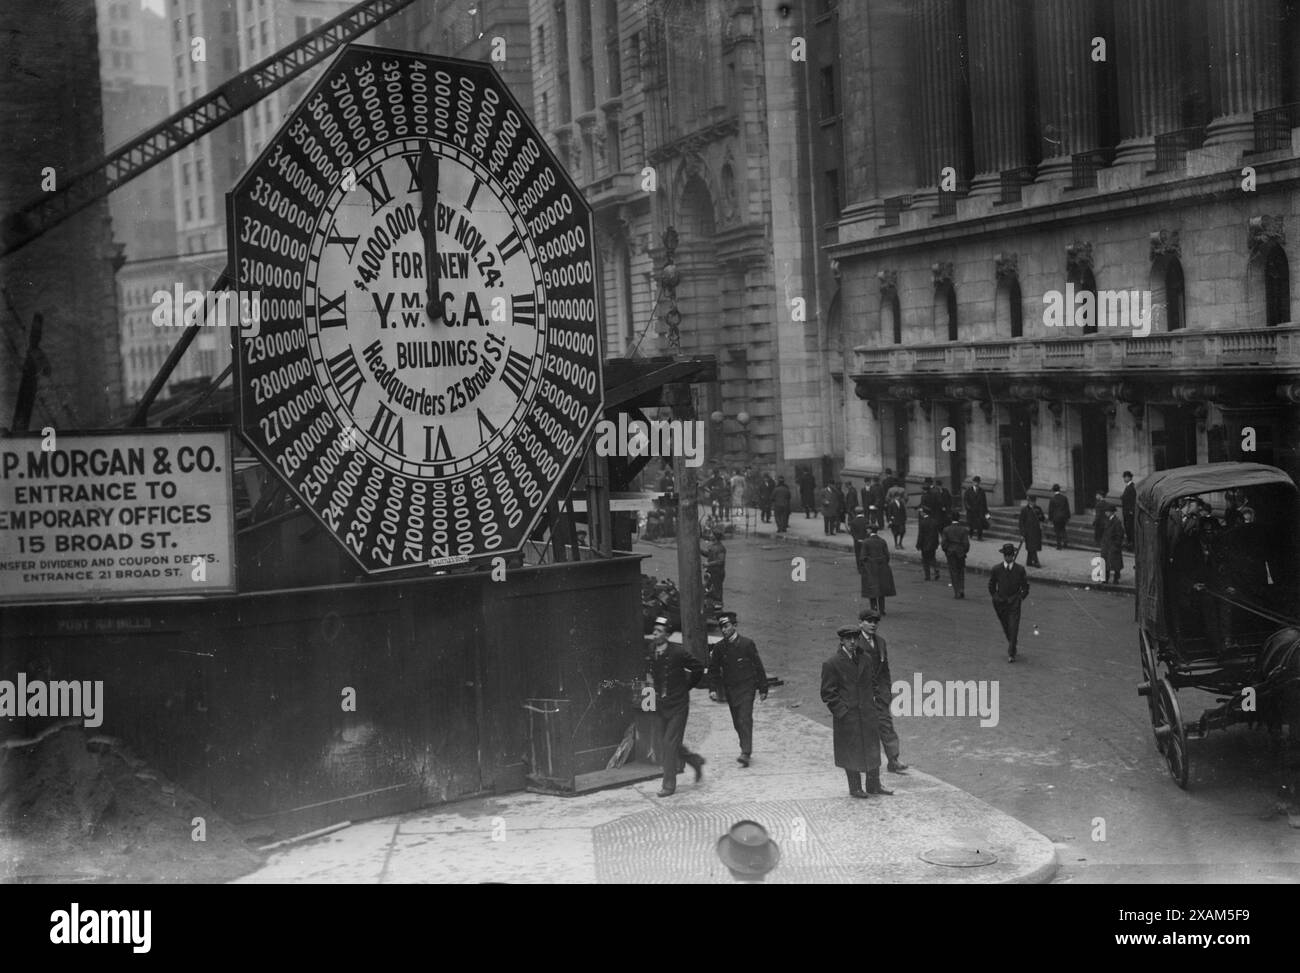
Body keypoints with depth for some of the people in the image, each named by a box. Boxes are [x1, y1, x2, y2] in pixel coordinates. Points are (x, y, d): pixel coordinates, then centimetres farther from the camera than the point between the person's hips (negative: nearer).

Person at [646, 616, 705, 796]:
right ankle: (696, 761, 36)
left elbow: (699, 667, -6)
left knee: (670, 744, -8)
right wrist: (652, 682, 7)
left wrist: (687, 686, 0)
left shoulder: (678, 652, -15)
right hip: (661, 706, 6)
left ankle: (669, 785, 0)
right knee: (667, 743, 12)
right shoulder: (651, 654, 3)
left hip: (678, 705, -6)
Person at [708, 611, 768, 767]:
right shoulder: (719, 648, 3)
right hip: (730, 690, 4)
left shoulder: (747, 644, -6)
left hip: (746, 689, -4)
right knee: (737, 723, 9)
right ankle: (745, 747, 25)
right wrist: (713, 689, -3)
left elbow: (758, 666, -1)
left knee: (745, 720, -14)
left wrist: (763, 689, 0)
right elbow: (713, 670, 9)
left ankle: (746, 753, -18)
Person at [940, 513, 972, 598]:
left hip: (950, 553, 0)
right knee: (961, 572, 16)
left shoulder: (946, 529, -5)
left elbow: (943, 542, -6)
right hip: (961, 553, 0)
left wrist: (946, 552, 8)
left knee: (953, 572, 5)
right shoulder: (964, 529, -6)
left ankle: (956, 592, 2)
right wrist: (965, 551, 7)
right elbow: (966, 543, -8)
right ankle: (961, 589, 4)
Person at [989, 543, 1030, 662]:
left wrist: (1020, 598, 2)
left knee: (1013, 628, -10)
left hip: (1014, 603, -2)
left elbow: (1025, 586, 7)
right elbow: (991, 586, 11)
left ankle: (1011, 654, -9)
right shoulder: (996, 569, -2)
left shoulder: (1020, 570, -4)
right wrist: (995, 597, 7)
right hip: (1000, 603, 2)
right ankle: (1012, 647, 35)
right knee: (1006, 627, 13)